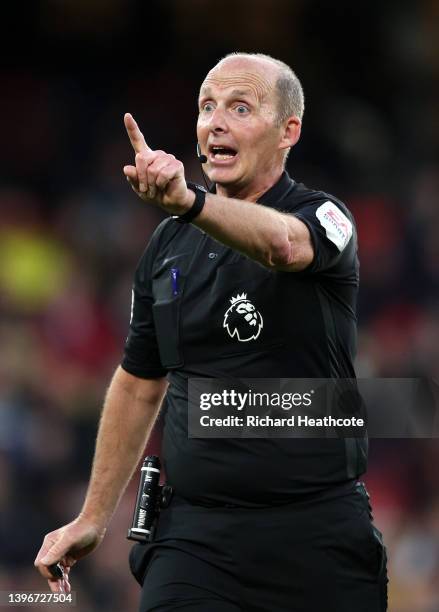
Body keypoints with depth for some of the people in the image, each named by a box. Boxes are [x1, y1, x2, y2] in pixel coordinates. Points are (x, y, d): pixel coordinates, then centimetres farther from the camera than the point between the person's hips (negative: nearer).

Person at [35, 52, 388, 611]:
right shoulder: (168, 245, 11)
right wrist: (94, 517, 19)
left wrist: (188, 201, -50)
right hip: (194, 535, 3)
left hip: (316, 537, -3)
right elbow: (139, 383, 20)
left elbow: (283, 243, -31)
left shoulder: (323, 217, -5)